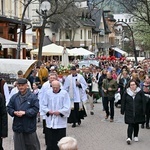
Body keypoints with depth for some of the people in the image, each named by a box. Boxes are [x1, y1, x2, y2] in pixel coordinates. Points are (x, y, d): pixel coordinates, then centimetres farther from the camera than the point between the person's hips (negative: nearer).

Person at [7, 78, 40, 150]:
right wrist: (14, 112, -12)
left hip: (29, 127, -4)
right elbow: (9, 108, 8)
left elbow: (35, 109, -13)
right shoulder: (14, 97, 7)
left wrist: (25, 112, -21)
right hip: (17, 126, 4)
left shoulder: (32, 97, -7)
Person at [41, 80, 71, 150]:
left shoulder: (64, 93, -7)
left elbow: (67, 108, -7)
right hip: (50, 122, 2)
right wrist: (48, 111, -11)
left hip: (60, 123, -2)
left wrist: (59, 112, -19)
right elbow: (43, 105, 6)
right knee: (50, 142, 8)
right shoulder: (48, 93, 1)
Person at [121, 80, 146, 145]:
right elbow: (123, 102, 4)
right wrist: (122, 111, 3)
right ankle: (129, 138, -10)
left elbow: (144, 102, -2)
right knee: (130, 125, -8)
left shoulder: (140, 92, -3)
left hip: (138, 112, 1)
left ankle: (136, 136, 28)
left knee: (136, 124, 12)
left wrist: (144, 111, -6)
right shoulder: (126, 93, 0)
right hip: (129, 112, -1)